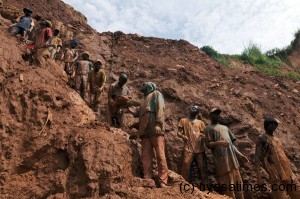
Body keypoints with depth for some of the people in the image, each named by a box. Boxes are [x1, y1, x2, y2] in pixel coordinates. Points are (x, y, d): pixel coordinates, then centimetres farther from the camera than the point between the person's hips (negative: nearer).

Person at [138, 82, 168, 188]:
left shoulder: (156, 94, 14)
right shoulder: (145, 100, 35)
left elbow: (160, 108, -4)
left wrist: (158, 124, -18)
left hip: (155, 129, -7)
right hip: (145, 131, 7)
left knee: (160, 155, -10)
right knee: (145, 157, -1)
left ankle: (163, 182, -10)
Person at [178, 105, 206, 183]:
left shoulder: (200, 122, 18)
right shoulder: (183, 121, 13)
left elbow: (204, 134, 16)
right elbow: (178, 132, 8)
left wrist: (204, 137, -9)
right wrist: (182, 136, -14)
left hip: (200, 148, 2)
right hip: (188, 148, -2)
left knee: (201, 166, 3)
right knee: (186, 164, -16)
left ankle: (204, 183, 15)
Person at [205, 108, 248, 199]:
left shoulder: (225, 127, 26)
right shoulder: (209, 128, 5)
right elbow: (208, 144, -5)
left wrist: (240, 154, 18)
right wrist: (218, 143, -24)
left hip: (232, 158, 7)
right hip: (221, 159, -7)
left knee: (238, 182, 6)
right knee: (227, 184, -8)